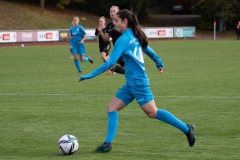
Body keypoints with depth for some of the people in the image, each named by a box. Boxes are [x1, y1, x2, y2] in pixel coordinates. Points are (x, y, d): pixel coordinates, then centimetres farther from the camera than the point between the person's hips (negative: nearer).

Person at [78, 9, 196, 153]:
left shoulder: (124, 39, -16)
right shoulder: (135, 36, 10)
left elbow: (110, 63, -20)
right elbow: (149, 50, 23)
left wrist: (90, 76, -17)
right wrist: (159, 63, 39)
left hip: (138, 82, -10)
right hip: (131, 84, 10)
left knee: (152, 112, -5)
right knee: (112, 108, 2)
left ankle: (187, 129, 4)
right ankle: (108, 143, -4)